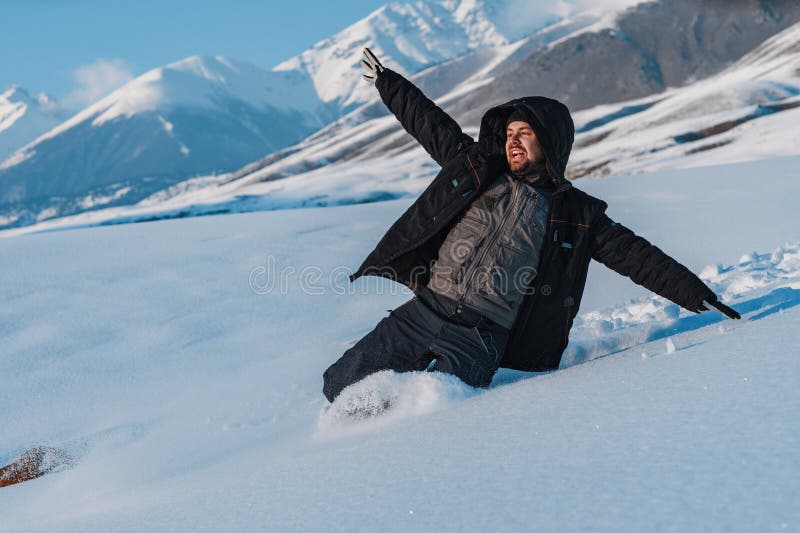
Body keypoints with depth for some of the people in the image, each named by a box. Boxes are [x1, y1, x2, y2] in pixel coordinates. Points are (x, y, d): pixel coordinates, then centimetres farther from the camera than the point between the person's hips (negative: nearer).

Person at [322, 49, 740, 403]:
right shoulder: (478, 168, 13)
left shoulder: (578, 216, 7)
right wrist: (385, 81, 27)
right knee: (340, 384, -4)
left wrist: (696, 294, -1)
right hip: (424, 310, 3)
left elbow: (636, 256, 6)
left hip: (481, 337, -3)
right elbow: (428, 122, 21)